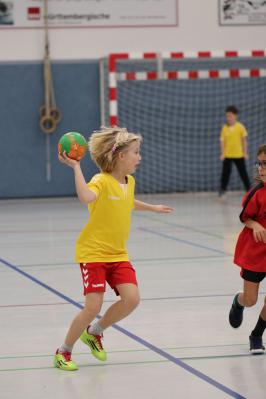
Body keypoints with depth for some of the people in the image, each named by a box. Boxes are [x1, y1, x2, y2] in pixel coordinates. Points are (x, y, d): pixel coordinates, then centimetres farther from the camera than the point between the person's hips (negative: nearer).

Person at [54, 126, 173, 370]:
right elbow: (86, 197, -43)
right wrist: (76, 167, -40)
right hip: (93, 252, -7)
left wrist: (153, 208, 42)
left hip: (118, 254, 7)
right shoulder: (101, 181, -18)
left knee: (131, 299, -11)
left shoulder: (129, 182, 7)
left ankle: (94, 332, 15)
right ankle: (64, 351, 9)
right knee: (93, 307, -14)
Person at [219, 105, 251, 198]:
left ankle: (248, 189, 17)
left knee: (243, 172, 6)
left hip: (239, 155, -1)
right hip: (227, 155, 1)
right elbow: (222, 141, -1)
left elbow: (244, 140, -1)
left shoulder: (240, 126, -6)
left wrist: (245, 153, -3)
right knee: (225, 172, 1)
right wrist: (222, 153, -7)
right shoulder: (224, 127, -4)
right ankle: (222, 190, 12)